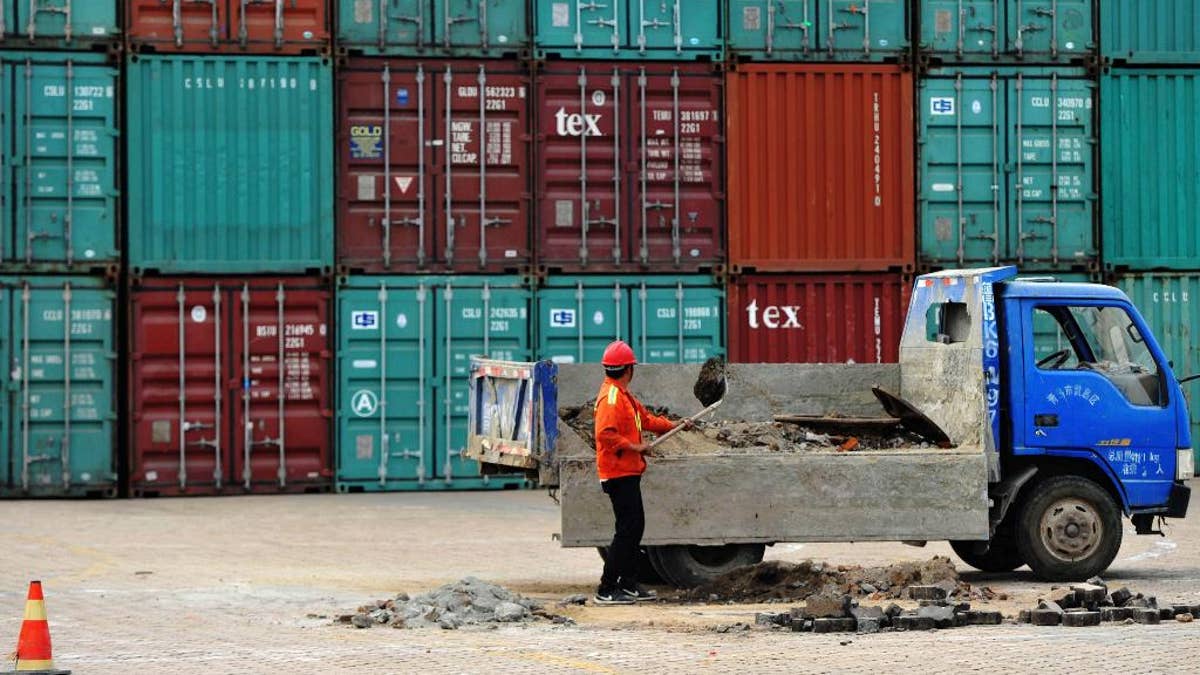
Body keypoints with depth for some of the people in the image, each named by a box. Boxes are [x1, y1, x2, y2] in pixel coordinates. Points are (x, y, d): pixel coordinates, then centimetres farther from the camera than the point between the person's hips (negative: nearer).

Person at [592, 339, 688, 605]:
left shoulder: (623, 395, 17)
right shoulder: (611, 397, -17)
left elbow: (645, 418, 28)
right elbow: (605, 434, -27)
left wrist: (673, 425, 28)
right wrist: (634, 447, -23)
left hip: (628, 472, 11)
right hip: (619, 473, -11)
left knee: (635, 527, 16)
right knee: (627, 530, -11)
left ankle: (629, 584, 23)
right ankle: (606, 590, -10)